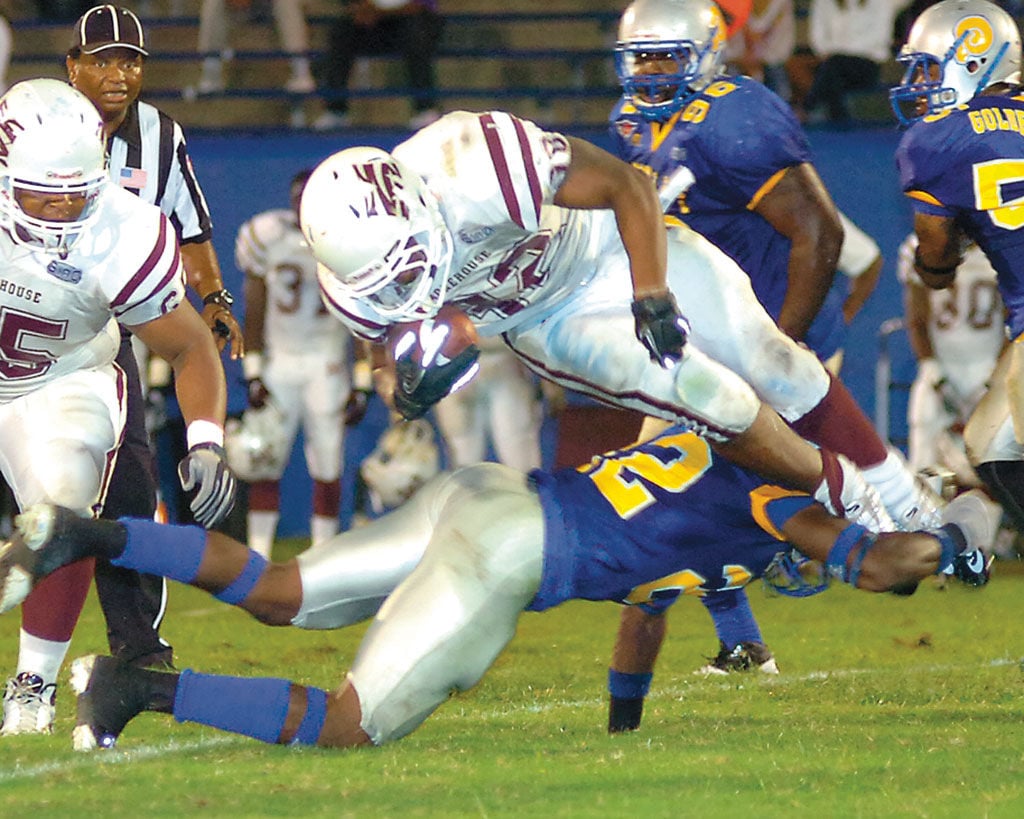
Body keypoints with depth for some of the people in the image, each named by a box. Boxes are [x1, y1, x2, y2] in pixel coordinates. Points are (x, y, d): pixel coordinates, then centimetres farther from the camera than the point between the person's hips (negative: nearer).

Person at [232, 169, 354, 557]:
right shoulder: (267, 237, -6)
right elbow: (254, 313, 2)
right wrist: (253, 374, -3)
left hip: (326, 363, 0)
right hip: (277, 361, 1)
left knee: (328, 465, -2)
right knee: (264, 463, -3)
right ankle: (258, 558, 2)